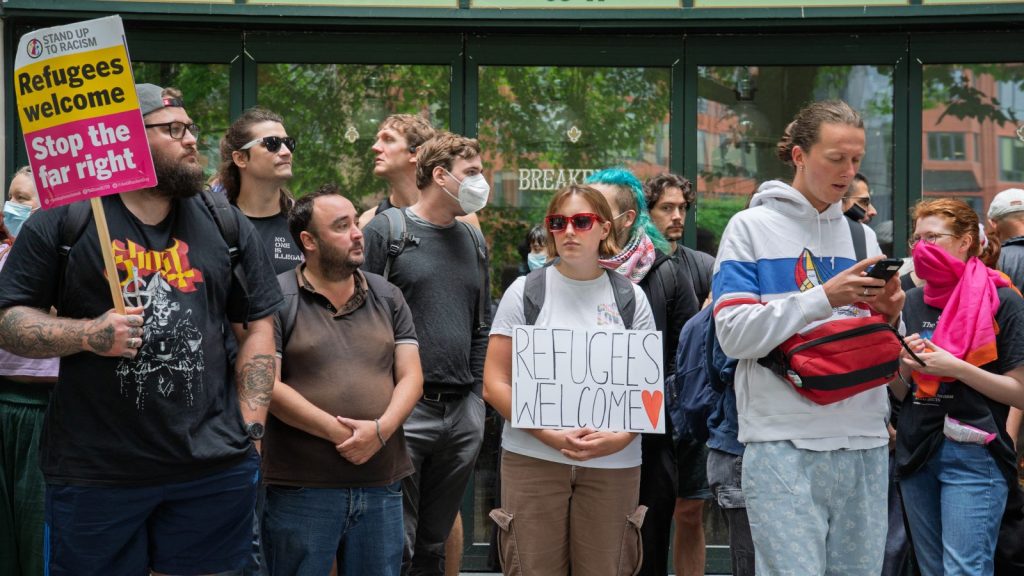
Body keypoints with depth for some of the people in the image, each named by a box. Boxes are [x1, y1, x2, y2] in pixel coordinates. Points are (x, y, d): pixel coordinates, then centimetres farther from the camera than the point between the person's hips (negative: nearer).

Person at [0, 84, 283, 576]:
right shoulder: (63, 221, 0)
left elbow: (257, 330, 12)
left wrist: (249, 429, 2)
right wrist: (88, 335, -16)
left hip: (216, 470, 3)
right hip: (94, 474, -2)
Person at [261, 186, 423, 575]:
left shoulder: (388, 298, 11)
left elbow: (411, 376, 5)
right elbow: (267, 386, -11)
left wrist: (380, 430, -14)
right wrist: (341, 434, -15)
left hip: (383, 485, 4)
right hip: (301, 489, -4)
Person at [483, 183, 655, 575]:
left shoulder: (630, 297, 8)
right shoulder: (526, 290, 4)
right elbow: (494, 384, 0)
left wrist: (622, 436, -11)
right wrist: (551, 435, -13)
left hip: (613, 463, 1)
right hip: (533, 459, -1)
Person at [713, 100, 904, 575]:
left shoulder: (862, 237, 16)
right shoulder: (752, 228, 2)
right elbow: (735, 335, -9)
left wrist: (888, 317, -3)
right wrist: (824, 297, -15)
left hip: (864, 443, 5)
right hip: (784, 445, -5)